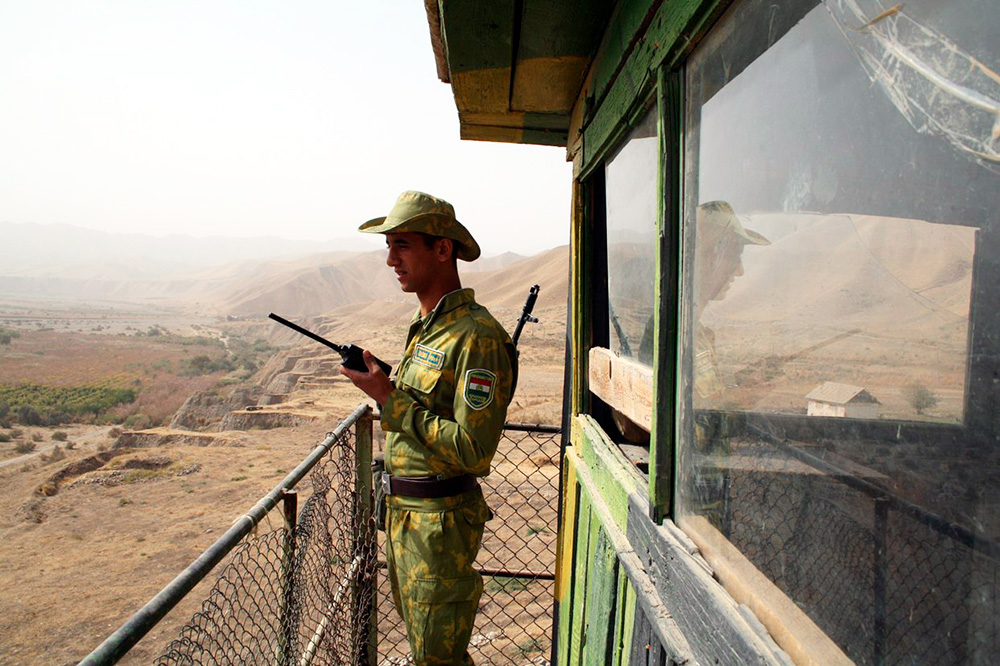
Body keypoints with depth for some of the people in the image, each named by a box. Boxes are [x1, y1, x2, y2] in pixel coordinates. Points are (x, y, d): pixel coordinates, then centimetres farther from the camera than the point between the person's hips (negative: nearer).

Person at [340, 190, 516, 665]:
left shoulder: (475, 336, -22)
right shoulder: (425, 329, 8)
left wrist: (389, 399, -24)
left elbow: (472, 449, -28)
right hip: (401, 510, 9)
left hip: (440, 521, -9)